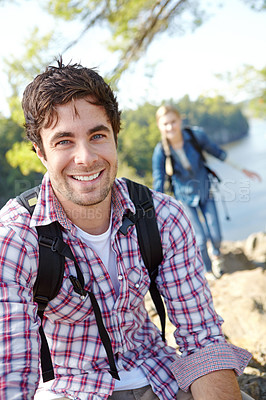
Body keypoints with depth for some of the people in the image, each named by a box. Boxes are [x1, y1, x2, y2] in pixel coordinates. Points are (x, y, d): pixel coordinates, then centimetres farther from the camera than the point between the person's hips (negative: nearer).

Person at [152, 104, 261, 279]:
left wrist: (243, 169, 5)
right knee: (201, 239, -2)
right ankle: (208, 268, 31)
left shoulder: (196, 135, -21)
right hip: (186, 198, -1)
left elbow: (217, 152, -4)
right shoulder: (160, 152, -24)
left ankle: (216, 253, 41)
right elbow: (158, 186, -19)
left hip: (205, 191, 1)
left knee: (216, 235, 2)